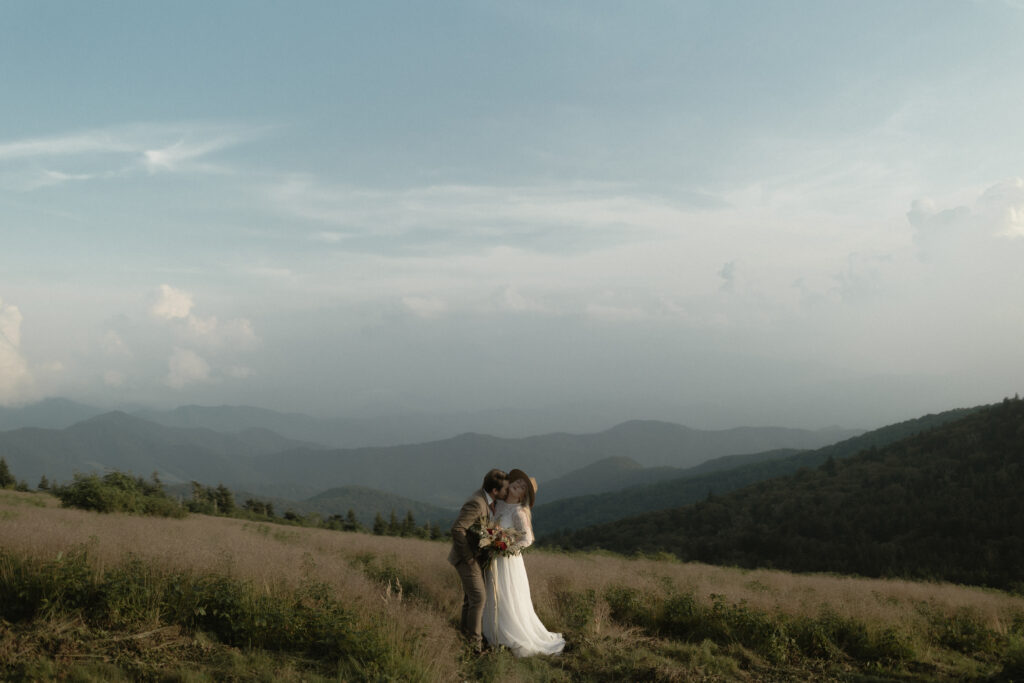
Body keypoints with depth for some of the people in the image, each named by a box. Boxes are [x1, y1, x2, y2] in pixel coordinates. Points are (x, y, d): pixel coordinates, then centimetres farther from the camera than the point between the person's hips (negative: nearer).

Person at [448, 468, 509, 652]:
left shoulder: (487, 499, 2)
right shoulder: (476, 503, -27)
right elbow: (457, 529, -33)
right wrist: (468, 556, -24)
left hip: (475, 556, 9)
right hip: (466, 557, -9)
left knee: (470, 597, 17)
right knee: (478, 598, -9)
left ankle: (466, 633, 28)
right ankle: (475, 641, -1)